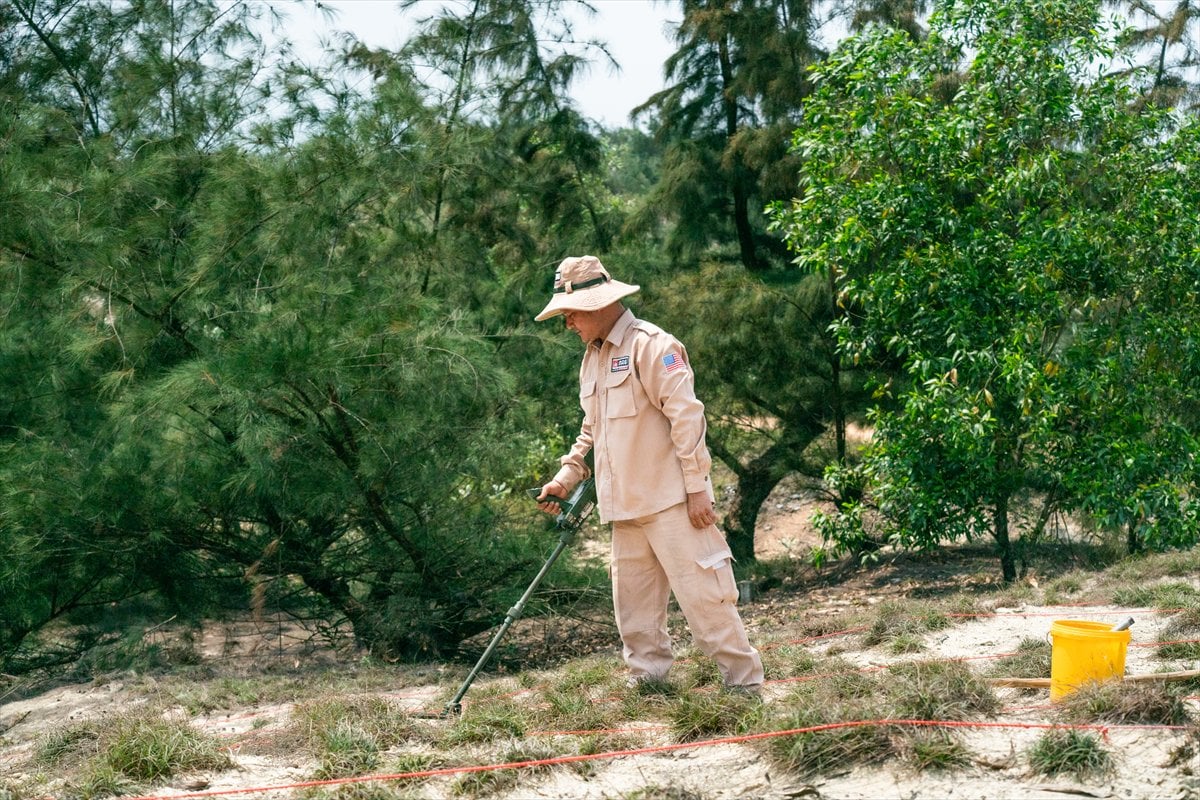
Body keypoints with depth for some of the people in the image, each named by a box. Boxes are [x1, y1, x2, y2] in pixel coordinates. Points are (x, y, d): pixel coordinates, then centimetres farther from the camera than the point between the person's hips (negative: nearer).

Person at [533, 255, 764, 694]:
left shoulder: (650, 345, -11)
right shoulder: (592, 357, 17)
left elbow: (686, 416, -16)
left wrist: (697, 487, -18)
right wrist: (566, 476, 12)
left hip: (670, 501, -9)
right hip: (626, 507, 9)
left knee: (701, 592, -8)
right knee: (633, 603, 11)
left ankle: (744, 682, -1)